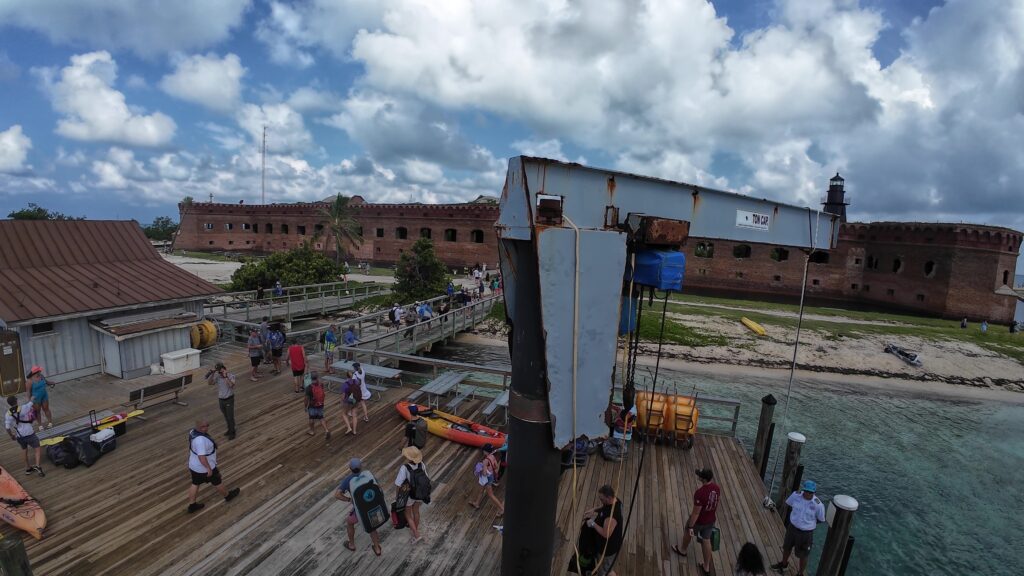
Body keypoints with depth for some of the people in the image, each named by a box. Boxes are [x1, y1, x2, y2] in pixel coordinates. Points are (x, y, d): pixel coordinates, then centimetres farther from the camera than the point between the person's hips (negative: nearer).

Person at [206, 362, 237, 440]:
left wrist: (225, 376, -38)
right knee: (226, 416, 19)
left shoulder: (231, 376, -17)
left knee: (230, 417, 1)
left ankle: (232, 432, 14)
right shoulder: (217, 376, -4)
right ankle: (230, 429, 36)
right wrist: (212, 373, -25)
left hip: (229, 399, -5)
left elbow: (231, 385, -33)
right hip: (221, 400, 5)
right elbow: (209, 383, -18)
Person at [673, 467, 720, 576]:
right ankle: (706, 567, 38)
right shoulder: (717, 488, -16)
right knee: (706, 541, 23)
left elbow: (696, 513, -29)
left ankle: (682, 550, 52)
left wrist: (690, 527, -16)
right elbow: (717, 503, 3)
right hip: (711, 520, 5)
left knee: (688, 532, 25)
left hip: (699, 521, -5)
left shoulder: (700, 493, -38)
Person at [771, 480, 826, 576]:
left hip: (806, 533, -4)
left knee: (803, 555, 18)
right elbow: (788, 503, 3)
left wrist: (808, 523, 1)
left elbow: (821, 520, -7)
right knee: (787, 547, 26)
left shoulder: (818, 505, -27)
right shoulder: (796, 495, -19)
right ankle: (784, 564, 54)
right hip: (792, 527, 4)